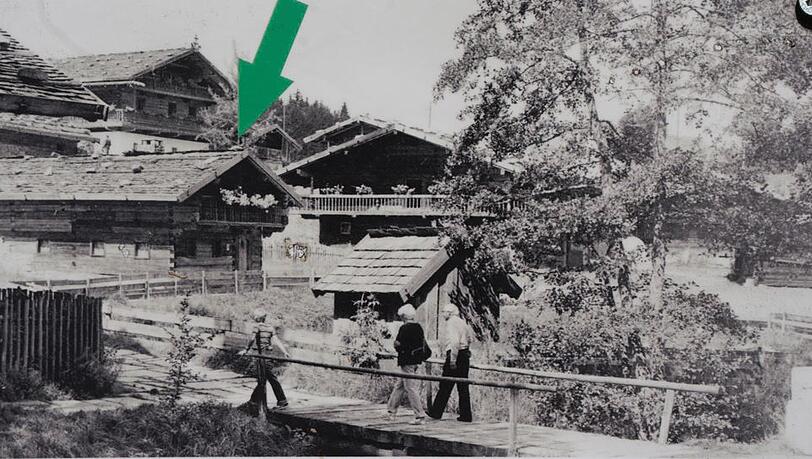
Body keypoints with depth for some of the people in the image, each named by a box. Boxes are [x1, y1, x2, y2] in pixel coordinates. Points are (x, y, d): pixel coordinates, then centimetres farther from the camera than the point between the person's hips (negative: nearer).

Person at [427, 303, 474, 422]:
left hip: (454, 355, -8)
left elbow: (454, 341, -23)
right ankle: (466, 415, 8)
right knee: (463, 387, 9)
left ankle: (436, 412, 8)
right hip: (465, 356, 8)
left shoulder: (451, 322, -12)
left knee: (445, 386, 0)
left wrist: (453, 359, -22)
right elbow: (470, 338, 20)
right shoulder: (462, 323, 15)